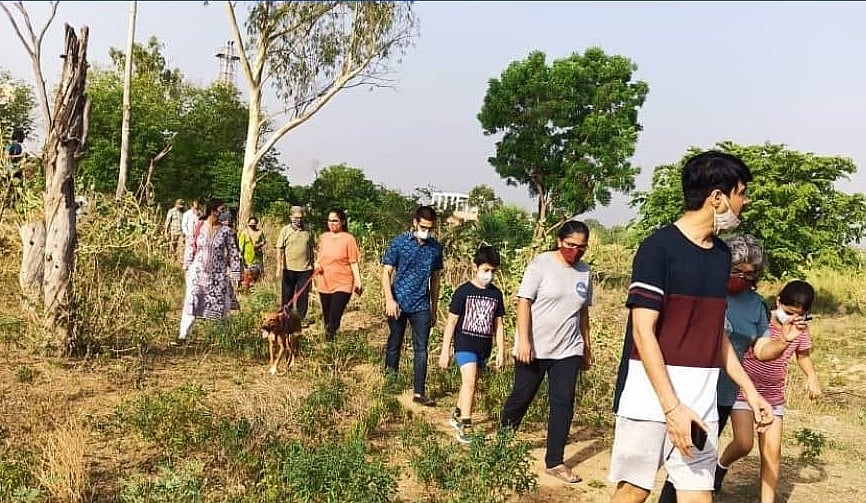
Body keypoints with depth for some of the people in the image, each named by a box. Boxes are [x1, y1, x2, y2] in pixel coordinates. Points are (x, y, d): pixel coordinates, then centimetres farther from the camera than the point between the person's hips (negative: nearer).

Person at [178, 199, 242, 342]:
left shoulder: (225, 231, -1)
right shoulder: (198, 228, -1)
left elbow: (233, 253, 1)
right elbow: (190, 248, 7)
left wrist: (235, 274, -3)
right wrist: (187, 269, 6)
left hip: (218, 274, 1)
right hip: (198, 271, 0)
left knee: (220, 304, 5)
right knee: (191, 303, -4)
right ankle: (183, 335, 1)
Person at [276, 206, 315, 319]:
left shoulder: (307, 231, 8)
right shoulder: (285, 230, 0)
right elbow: (279, 249, -2)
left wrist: (312, 265, 14)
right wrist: (280, 267, -8)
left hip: (305, 269, 2)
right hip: (289, 268, -2)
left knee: (303, 295, 6)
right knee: (287, 294, 7)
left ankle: (301, 318, 16)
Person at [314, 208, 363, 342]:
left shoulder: (348, 239, -8)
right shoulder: (323, 237, 7)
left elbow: (353, 262, -7)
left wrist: (358, 281, -12)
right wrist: (317, 264, -1)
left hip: (342, 285, -5)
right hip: (324, 284, 5)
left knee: (334, 320, -12)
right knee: (327, 320, 14)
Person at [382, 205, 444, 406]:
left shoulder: (435, 247, 4)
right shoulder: (398, 243, -6)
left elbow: (435, 279, 11)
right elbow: (386, 273, -5)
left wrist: (434, 308, 12)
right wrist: (389, 299, -16)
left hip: (421, 306, 2)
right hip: (398, 303, -2)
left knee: (421, 349, -2)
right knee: (395, 344, 13)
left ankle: (419, 392, 3)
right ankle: (390, 380, 34)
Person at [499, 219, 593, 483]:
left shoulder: (584, 272, 8)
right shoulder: (541, 264, -9)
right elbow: (524, 302, -12)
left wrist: (587, 346, 18)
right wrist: (523, 340, -19)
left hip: (568, 350, 4)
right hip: (534, 348, -4)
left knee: (564, 403, 0)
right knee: (521, 397, 8)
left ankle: (555, 462, 8)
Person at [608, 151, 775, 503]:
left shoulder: (721, 255, 11)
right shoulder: (659, 247, -12)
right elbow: (643, 332, -16)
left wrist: (750, 390, 17)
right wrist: (671, 406, -21)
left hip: (701, 401, 6)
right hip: (651, 395, -6)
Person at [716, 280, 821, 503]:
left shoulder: (801, 330, -2)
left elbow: (803, 355, 15)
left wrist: (812, 375, -3)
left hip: (773, 395, 4)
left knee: (772, 450, 0)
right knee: (744, 443, -14)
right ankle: (721, 466, 19)